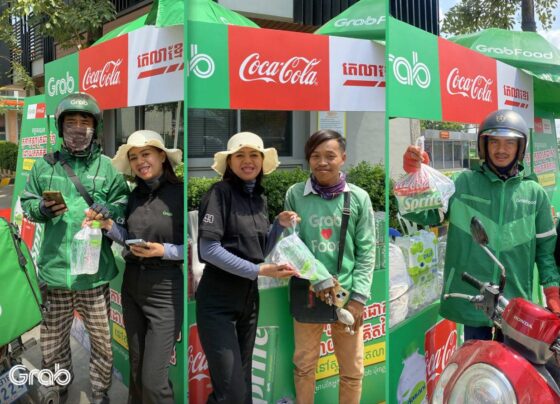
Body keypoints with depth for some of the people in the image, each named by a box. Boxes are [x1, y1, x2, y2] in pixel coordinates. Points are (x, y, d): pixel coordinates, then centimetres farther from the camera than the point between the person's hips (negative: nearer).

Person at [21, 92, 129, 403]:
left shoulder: (107, 167, 1)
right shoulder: (45, 165, 5)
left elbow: (124, 205, 4)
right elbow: (27, 203, 11)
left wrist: (109, 210, -17)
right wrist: (43, 209, -11)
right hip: (55, 269, 1)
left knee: (101, 340, 11)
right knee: (52, 341, 16)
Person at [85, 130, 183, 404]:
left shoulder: (179, 194, -12)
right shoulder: (135, 196, 6)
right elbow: (130, 240, 13)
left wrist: (164, 251, -21)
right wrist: (108, 226, -3)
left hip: (164, 288, -6)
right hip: (131, 285, 6)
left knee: (153, 379, -4)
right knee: (136, 370, 18)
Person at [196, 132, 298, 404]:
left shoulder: (260, 198, 9)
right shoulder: (220, 192, -11)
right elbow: (209, 250, -20)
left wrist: (281, 225, 0)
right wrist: (259, 271, -23)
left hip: (249, 298, 7)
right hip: (218, 300, -7)